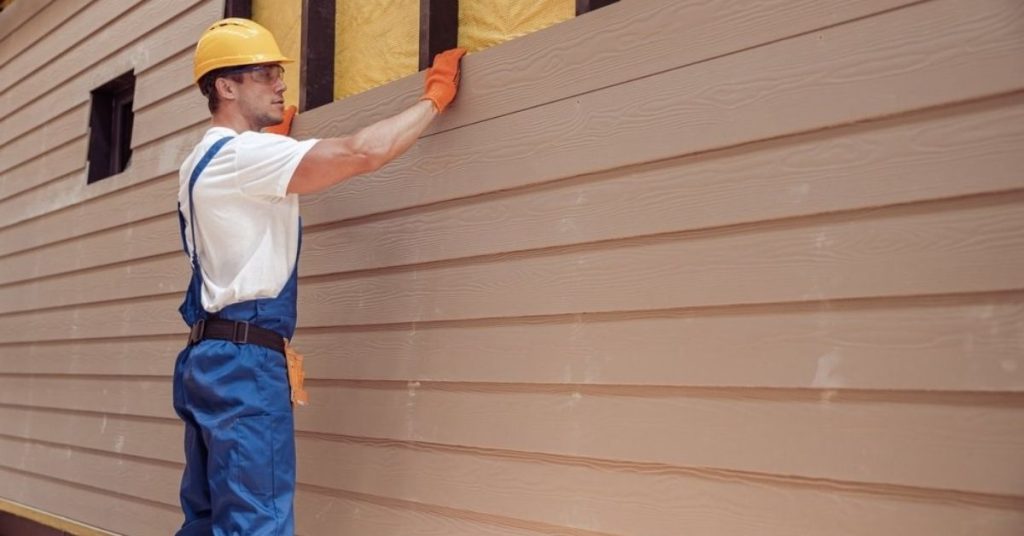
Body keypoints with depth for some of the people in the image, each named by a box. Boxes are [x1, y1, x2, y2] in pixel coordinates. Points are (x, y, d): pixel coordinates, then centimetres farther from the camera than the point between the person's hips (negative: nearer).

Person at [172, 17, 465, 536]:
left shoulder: (207, 160, 19)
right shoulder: (239, 153, -12)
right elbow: (363, 151, -20)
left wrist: (274, 135, 46)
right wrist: (434, 96, -7)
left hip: (216, 357, 11)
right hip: (244, 360, -11)